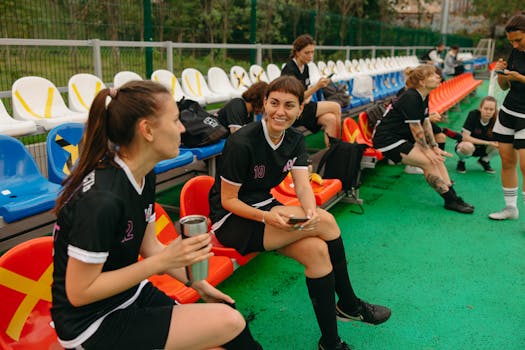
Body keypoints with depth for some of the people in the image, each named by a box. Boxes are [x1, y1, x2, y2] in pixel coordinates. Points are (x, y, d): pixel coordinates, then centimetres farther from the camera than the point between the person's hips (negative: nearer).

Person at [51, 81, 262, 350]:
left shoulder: (144, 176, -2)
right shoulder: (101, 199, -29)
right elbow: (79, 293, -21)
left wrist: (198, 284, 3)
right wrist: (164, 261, -23)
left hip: (132, 294, 8)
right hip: (93, 323, -8)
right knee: (230, 323, -16)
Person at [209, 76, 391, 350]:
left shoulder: (295, 140, 1)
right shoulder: (242, 143, -21)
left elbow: (303, 185, -10)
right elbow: (228, 200, -15)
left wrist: (310, 211, -32)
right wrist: (267, 217, -30)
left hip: (266, 206, 7)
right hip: (232, 221, -7)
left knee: (316, 249, -21)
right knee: (326, 222, -22)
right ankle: (349, 304, -3)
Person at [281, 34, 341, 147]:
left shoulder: (305, 67, 10)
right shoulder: (289, 70, -15)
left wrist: (307, 99, -3)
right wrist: (317, 87, -26)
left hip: (303, 107, 7)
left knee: (331, 119, -20)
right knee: (335, 107, -14)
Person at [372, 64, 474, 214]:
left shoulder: (424, 97, 7)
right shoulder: (410, 98, -22)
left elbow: (426, 124, 9)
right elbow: (416, 129, -20)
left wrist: (435, 148, 4)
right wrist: (427, 151, -13)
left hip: (402, 137, 9)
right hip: (387, 141, -9)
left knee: (437, 158, 0)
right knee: (429, 162, -16)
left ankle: (452, 195, 4)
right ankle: (450, 200, -6)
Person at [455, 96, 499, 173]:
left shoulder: (495, 120, -15)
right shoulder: (473, 115, -23)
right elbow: (465, 137, -27)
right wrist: (488, 142, -29)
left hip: (483, 149, 4)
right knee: (468, 146, -39)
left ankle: (484, 160, 8)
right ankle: (461, 162, -2)